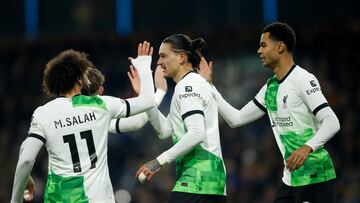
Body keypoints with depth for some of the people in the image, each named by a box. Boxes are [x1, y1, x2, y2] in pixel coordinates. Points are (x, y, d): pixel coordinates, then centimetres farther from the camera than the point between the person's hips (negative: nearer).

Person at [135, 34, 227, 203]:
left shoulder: (188, 85, -8)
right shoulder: (194, 83, 23)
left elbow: (196, 134, -20)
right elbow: (165, 130, 21)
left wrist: (159, 162, -20)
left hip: (197, 177, -10)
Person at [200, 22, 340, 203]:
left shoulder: (302, 79, -10)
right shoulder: (270, 87, 16)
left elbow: (332, 123, -17)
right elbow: (236, 119, 20)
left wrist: (307, 148, -32)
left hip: (315, 178, -9)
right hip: (290, 179, 9)